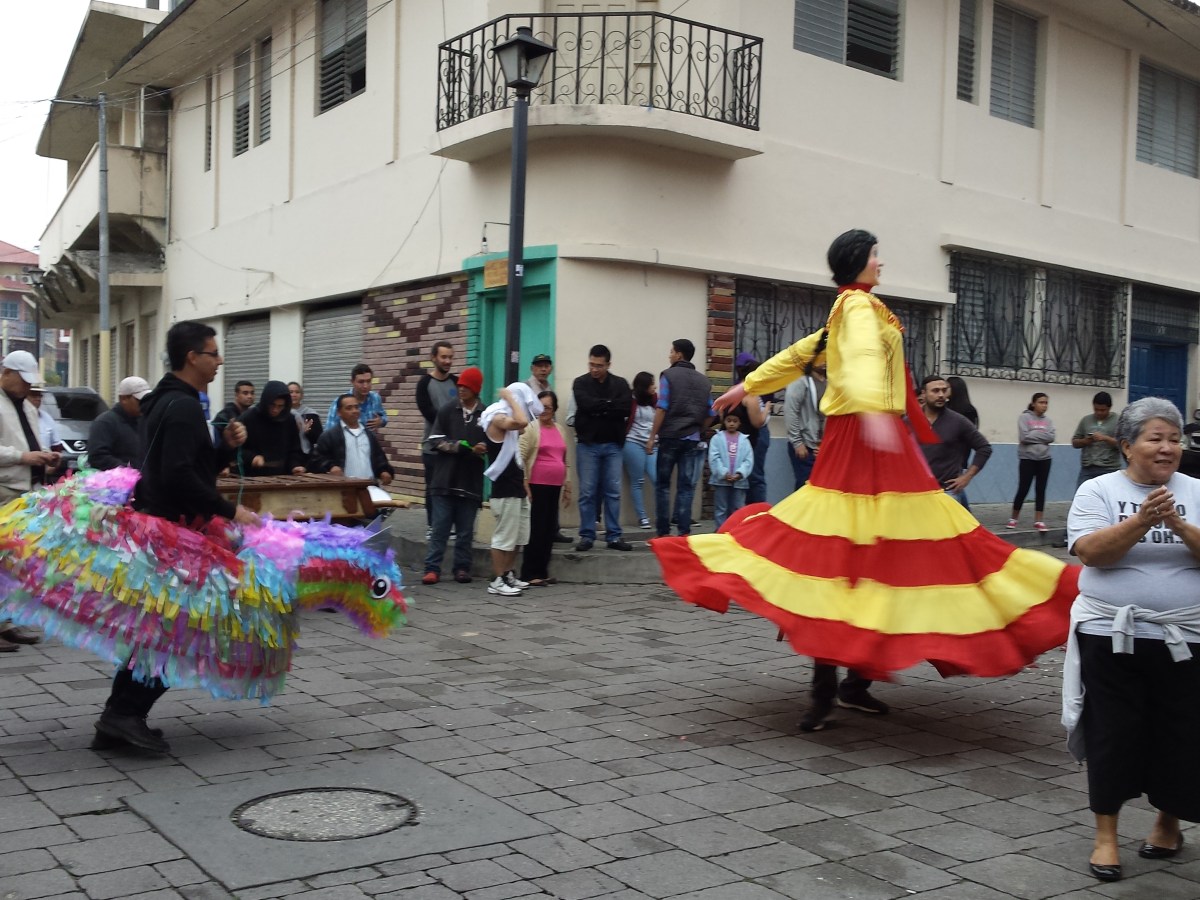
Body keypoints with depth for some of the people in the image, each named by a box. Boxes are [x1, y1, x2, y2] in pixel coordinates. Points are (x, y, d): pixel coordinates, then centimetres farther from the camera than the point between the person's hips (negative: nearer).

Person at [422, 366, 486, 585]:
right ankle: (432, 568, 6)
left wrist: (482, 449, -19)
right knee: (440, 528, 1)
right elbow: (435, 441, 0)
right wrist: (459, 446, -12)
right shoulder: (447, 411, 3)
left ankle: (462, 568, 18)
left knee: (465, 531, 7)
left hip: (471, 482, 0)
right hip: (445, 480, 0)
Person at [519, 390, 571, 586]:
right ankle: (529, 574, 0)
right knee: (536, 530, -5)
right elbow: (521, 458, -9)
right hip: (537, 486, -6)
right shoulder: (531, 428, -4)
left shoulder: (559, 429, 15)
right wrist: (524, 485, -14)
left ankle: (542, 572, 16)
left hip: (555, 487, 6)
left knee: (550, 529, 8)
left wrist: (567, 486, 20)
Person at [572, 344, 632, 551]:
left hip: (613, 445, 1)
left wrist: (599, 409, -12)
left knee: (613, 492, 3)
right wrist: (610, 405, -9)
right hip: (587, 444, -1)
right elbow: (586, 405, -16)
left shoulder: (620, 384, 5)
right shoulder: (580, 383, 1)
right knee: (587, 492, 0)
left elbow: (626, 409, -10)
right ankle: (587, 535, 7)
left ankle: (614, 536, 9)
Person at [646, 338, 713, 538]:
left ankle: (663, 532, 5)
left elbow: (662, 409, -10)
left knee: (663, 484, 5)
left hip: (670, 437, -3)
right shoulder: (705, 381, 11)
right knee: (686, 486, 4)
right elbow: (709, 414, 9)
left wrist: (652, 436, -7)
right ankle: (684, 532, 1)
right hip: (692, 440, 4)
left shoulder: (668, 376, -3)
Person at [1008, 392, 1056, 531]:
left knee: (1041, 490, 4)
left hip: (1044, 459, 5)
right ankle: (1013, 519, 11)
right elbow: (1024, 437, -16)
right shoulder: (1024, 417, -6)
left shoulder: (1047, 420, 9)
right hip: (1027, 458, -4)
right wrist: (1042, 435, -8)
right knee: (1023, 489, -2)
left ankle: (1039, 520, 7)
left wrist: (1034, 434, -12)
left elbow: (1051, 437, -4)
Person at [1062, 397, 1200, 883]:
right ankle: (1105, 834, 16)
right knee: (1112, 734, 2)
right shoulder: (1098, 491, -1)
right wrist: (1141, 521, -26)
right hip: (1112, 636, -2)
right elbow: (1090, 552, -15)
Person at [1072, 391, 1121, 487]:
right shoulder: (1086, 420, 12)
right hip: (1087, 469, 3)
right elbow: (1075, 442, 15)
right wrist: (1086, 441, -6)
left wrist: (1105, 438, -18)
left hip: (1109, 469, -3)